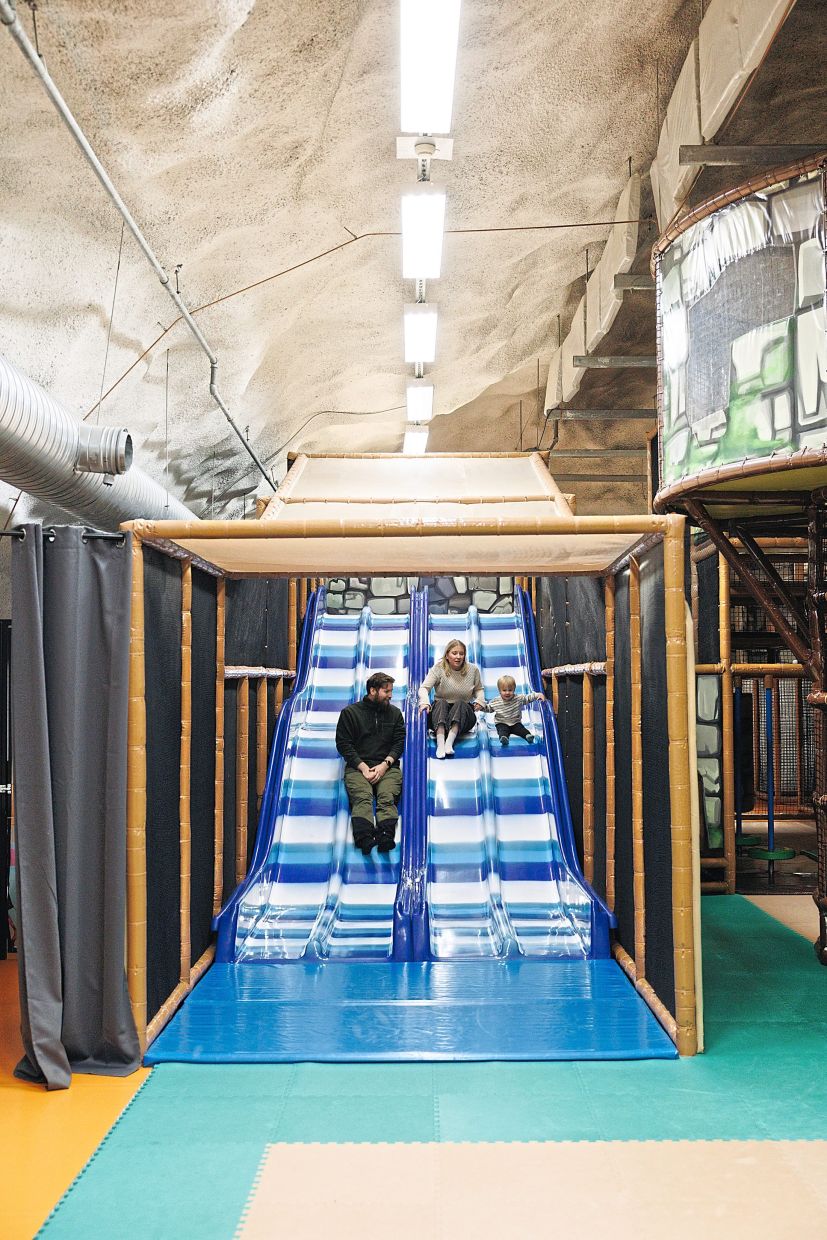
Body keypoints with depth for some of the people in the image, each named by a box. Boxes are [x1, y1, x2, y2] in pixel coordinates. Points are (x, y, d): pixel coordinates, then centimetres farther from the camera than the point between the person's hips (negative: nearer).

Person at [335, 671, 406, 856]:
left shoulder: (395, 713, 20)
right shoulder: (350, 712, 11)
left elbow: (399, 743, 12)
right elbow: (343, 744, 4)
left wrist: (384, 765, -6)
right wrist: (363, 767, -9)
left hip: (387, 766, 2)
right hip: (358, 766, -2)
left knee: (387, 798, -29)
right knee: (362, 798, -31)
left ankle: (386, 836, -54)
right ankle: (364, 838, -55)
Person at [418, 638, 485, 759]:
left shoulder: (473, 670, 3)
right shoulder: (438, 668, -4)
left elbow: (479, 689, 18)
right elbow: (424, 688, -13)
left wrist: (480, 700, -5)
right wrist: (424, 702, -34)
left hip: (463, 713, 1)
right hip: (440, 712, -1)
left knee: (460, 704, -32)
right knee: (441, 703, -33)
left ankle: (449, 742, -53)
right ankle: (440, 743, -55)